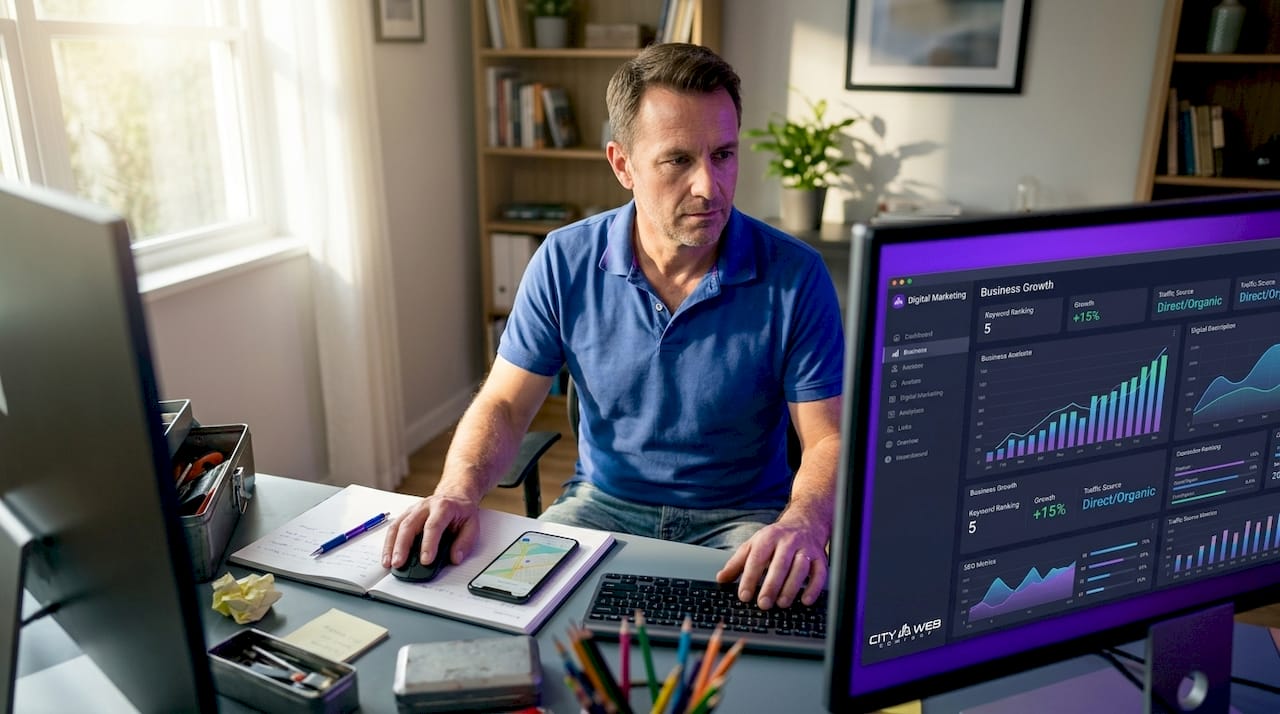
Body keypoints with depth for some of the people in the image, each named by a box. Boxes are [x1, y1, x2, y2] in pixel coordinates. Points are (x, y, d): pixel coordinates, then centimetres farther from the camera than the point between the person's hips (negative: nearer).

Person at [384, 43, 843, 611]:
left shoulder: (796, 277, -13)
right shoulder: (564, 263, -7)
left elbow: (829, 438, -11)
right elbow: (503, 405, -2)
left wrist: (802, 525, -33)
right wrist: (458, 491, -22)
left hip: (741, 517, -1)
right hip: (604, 502, 2)